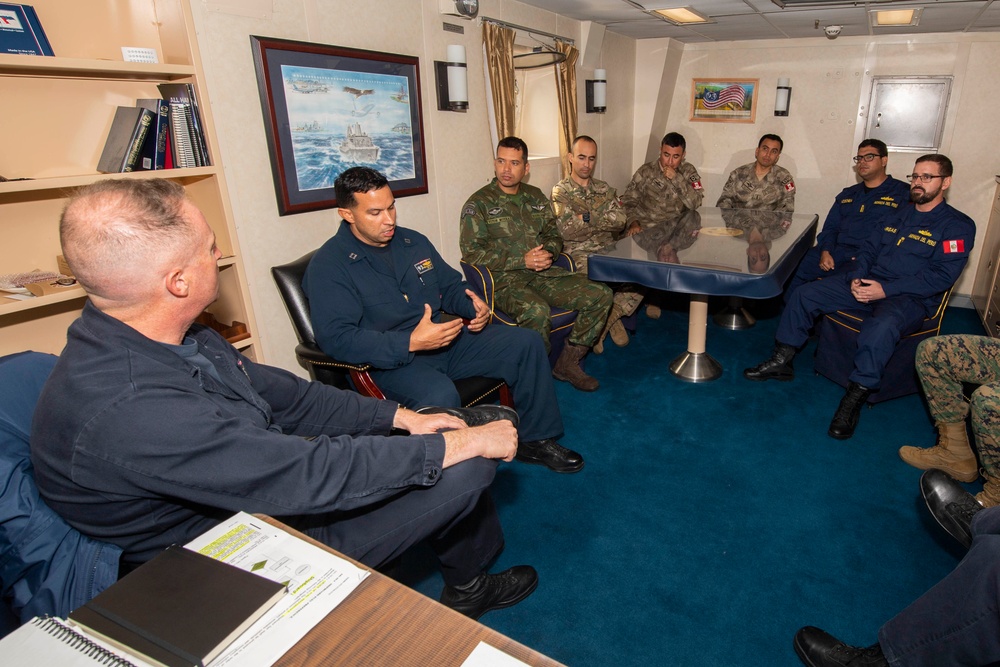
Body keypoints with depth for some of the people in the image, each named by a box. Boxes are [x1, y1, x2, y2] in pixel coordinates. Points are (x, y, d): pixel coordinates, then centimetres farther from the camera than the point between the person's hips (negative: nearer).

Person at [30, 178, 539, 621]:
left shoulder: (177, 338, -4)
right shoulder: (129, 411, -34)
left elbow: (282, 394, 3)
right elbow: (316, 475, -33)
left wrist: (401, 416, -2)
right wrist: (463, 444, -24)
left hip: (275, 483, 9)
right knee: (467, 469, -15)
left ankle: (468, 578, 29)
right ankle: (465, 587, 20)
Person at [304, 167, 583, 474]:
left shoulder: (413, 241, 12)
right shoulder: (328, 266, -9)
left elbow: (450, 287, 22)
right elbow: (335, 338, -20)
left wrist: (474, 306, -3)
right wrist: (411, 342, -28)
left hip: (444, 340, 7)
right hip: (390, 362, -7)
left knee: (526, 343, -3)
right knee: (439, 396, -39)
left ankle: (535, 439, 10)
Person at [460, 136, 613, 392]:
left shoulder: (536, 197, 17)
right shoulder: (478, 204, -1)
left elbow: (554, 234, 21)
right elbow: (472, 253, -9)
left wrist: (548, 252, -6)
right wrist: (522, 260, -17)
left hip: (543, 274, 7)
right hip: (504, 280, -6)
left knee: (601, 294, -9)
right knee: (537, 311, -38)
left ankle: (567, 363, 0)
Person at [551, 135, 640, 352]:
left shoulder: (604, 189, 18)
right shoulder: (560, 191, 4)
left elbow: (621, 221, 1)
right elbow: (568, 230, -12)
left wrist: (587, 217, -8)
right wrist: (604, 220, -1)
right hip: (580, 255, -5)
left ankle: (607, 319, -4)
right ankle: (613, 320, -5)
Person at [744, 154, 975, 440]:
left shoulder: (958, 225, -2)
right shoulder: (899, 215, 19)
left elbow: (941, 276, -13)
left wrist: (886, 289, -22)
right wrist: (857, 277, -5)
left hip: (910, 298, -6)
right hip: (867, 284, 7)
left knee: (883, 325, -41)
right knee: (804, 293, -8)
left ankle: (853, 400, -29)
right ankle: (781, 361, -2)